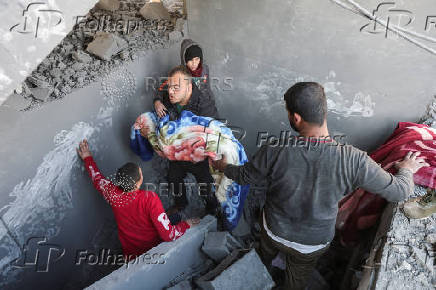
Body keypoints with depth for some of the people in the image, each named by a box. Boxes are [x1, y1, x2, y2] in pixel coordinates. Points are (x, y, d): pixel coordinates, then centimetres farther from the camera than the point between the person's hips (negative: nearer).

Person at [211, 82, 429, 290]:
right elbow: (399, 191, -16)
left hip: (274, 232, 1)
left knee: (265, 256, 37)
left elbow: (244, 176, -13)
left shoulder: (273, 152, -33)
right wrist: (407, 170, 8)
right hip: (313, 244, 0)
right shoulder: (354, 160, -32)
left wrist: (223, 166, 10)